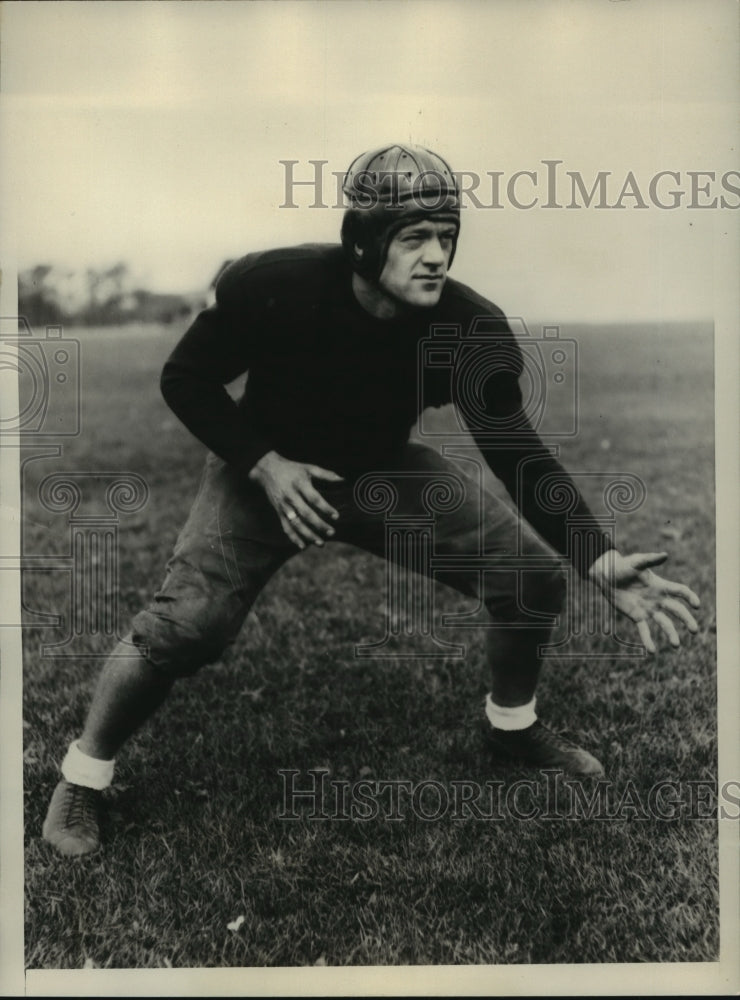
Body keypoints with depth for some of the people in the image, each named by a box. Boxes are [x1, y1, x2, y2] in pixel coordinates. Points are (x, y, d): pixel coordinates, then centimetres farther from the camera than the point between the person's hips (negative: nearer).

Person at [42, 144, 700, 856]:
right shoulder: (273, 287, -27)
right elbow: (184, 378, -13)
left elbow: (516, 451, -20)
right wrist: (266, 466, -27)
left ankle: (512, 725, 22)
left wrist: (601, 563, -33)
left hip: (386, 473, 3)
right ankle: (81, 778, 3)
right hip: (263, 468, -3)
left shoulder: (469, 327, -21)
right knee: (187, 624, -25)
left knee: (533, 571, -7)